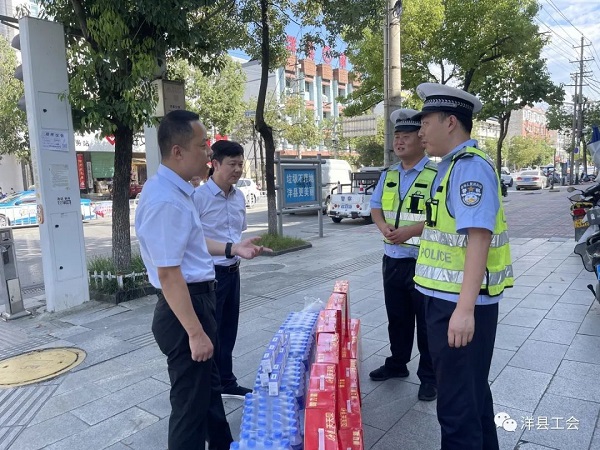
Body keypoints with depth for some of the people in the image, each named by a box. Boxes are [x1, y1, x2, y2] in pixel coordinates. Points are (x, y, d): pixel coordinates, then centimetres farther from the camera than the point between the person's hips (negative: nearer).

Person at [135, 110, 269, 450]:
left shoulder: (179, 190, 7)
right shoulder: (165, 200, -25)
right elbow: (168, 274, -27)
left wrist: (232, 248, 15)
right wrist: (195, 333, -23)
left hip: (200, 299, 11)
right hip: (184, 307, -11)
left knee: (208, 385, 27)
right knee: (191, 398, 8)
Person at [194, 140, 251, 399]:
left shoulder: (239, 197, 6)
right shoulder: (199, 197, -17)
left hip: (232, 272, 7)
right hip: (209, 274, -7)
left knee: (228, 332, 19)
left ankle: (227, 383, 35)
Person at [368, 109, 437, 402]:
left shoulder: (436, 175, -12)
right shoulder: (388, 175, 10)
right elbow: (375, 207, 16)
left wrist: (410, 230, -24)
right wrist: (383, 226, -5)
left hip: (423, 261, -6)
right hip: (392, 258, 7)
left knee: (426, 322, 7)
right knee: (397, 318, 20)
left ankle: (429, 376, 24)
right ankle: (397, 364, 38)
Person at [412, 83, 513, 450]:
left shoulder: (470, 166, -18)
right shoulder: (453, 166, 13)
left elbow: (478, 236, -27)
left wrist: (465, 308, -30)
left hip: (460, 304, -10)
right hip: (449, 297, 10)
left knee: (458, 399, 3)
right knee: (472, 389, 25)